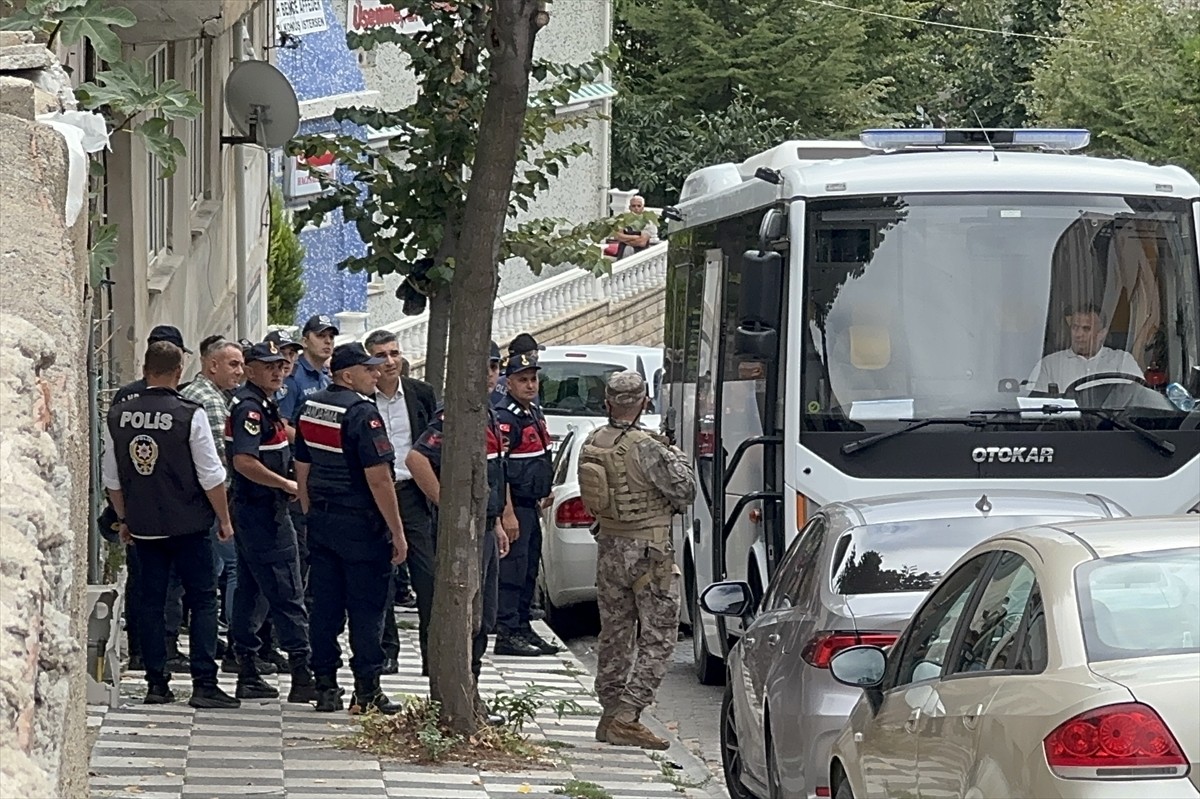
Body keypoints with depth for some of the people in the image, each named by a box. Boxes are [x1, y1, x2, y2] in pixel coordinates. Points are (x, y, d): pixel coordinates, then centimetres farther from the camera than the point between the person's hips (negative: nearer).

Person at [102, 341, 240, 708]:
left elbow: (111, 479, 8)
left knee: (151, 602, 11)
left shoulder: (118, 416, 0)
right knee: (203, 601, 2)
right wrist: (224, 519, 3)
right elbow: (211, 477, -10)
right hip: (188, 525, -4)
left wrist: (125, 519, 21)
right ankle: (204, 684, -4)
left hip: (143, 525, 4)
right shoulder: (189, 415, -13)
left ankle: (156, 684, 11)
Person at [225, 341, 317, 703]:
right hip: (262, 511, -11)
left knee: (252, 591, 11)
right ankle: (302, 675, -11)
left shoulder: (263, 405, 17)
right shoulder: (249, 408, -16)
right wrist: (287, 484, -18)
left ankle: (248, 674, 15)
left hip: (252, 509, 11)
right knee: (286, 592, -10)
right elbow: (244, 461, -25)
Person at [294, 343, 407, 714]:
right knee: (367, 608, -1)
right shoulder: (362, 412, -16)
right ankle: (367, 692, -1)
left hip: (321, 520, 7)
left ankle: (325, 687, 12)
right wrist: (397, 533, -15)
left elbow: (302, 470, 15)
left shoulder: (311, 407, 8)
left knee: (324, 607, 9)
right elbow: (378, 478, -19)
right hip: (360, 526, -7)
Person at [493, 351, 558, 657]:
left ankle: (523, 628, 20)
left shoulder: (535, 413, 14)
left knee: (529, 571, 13)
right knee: (512, 571, -9)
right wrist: (508, 513, -24)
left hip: (532, 505, 10)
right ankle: (507, 634, -8)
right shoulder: (505, 418, -16)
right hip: (515, 506, -10)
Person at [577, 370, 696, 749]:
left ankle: (610, 713, 23)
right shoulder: (646, 449, -19)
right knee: (658, 637, -1)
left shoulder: (592, 444, 2)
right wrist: (677, 460, 7)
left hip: (609, 547, 7)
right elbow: (684, 492, -12)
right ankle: (626, 716, -9)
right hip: (648, 551, -7)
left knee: (615, 632, 18)